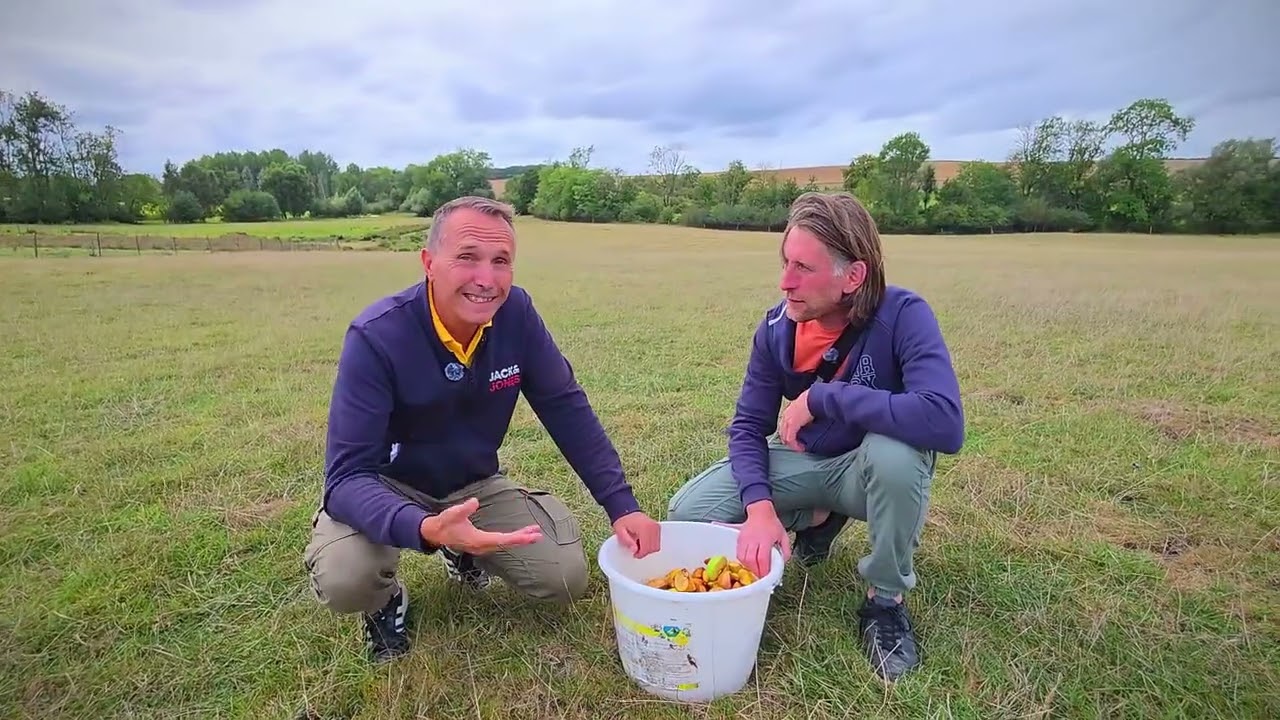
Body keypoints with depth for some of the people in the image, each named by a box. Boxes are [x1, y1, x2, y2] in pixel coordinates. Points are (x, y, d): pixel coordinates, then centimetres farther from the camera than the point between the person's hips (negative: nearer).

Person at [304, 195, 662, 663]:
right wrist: (423, 529, -52)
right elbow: (347, 476, -31)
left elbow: (567, 410, -8)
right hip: (387, 487, -3)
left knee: (566, 579, -10)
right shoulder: (376, 337, -29)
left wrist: (622, 505, -16)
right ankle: (385, 601, 6)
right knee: (343, 579, -32)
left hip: (476, 485, 4)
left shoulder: (516, 313, -17)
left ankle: (468, 556, 20)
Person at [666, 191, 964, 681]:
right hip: (803, 463, 4)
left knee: (895, 451, -40)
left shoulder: (902, 316, -27)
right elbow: (748, 426, -10)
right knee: (687, 513, -10)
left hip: (873, 469, -3)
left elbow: (945, 423, -42)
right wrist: (761, 506, -27)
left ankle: (886, 601, -12)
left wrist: (822, 396, -36)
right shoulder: (776, 327, -14)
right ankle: (818, 518, 15)